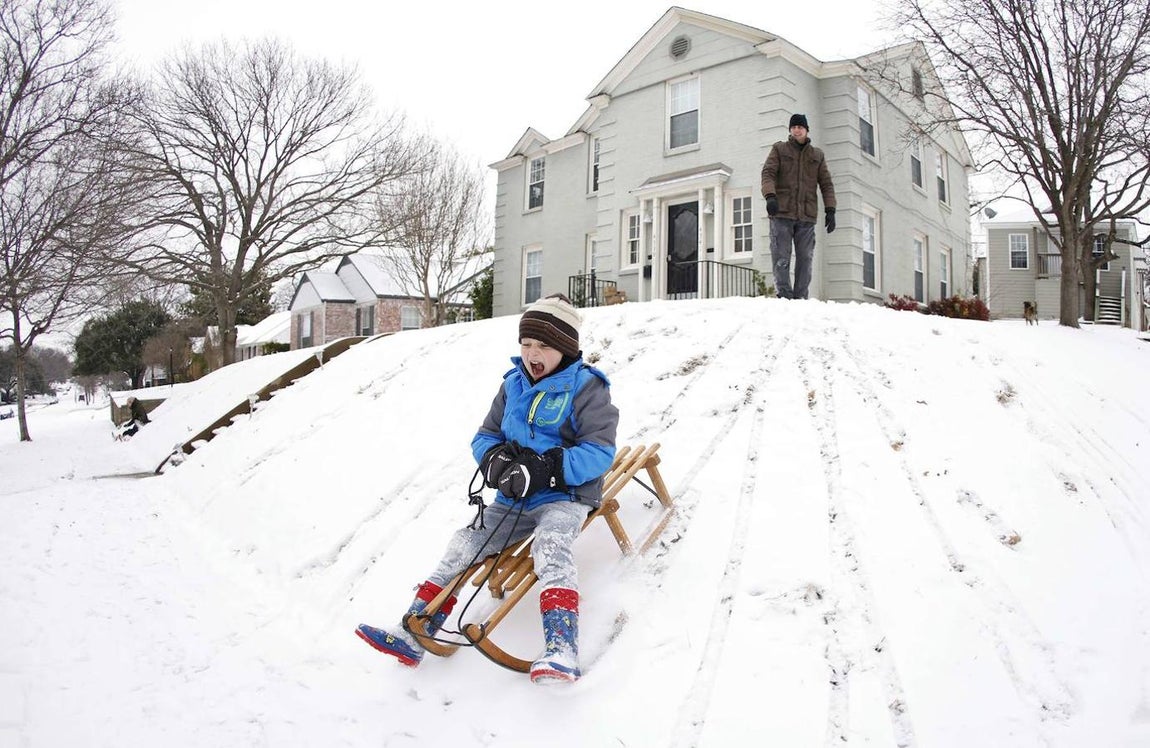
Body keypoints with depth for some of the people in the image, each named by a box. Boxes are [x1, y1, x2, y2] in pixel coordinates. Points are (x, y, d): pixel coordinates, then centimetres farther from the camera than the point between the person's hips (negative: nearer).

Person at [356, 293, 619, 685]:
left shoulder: (585, 388, -9)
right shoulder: (513, 385, 10)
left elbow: (599, 451, -17)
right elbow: (485, 436, 14)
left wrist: (545, 471, -29)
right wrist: (495, 459, -12)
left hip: (564, 496, -6)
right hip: (514, 499, 7)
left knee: (550, 546, -35)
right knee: (463, 545, -6)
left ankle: (561, 651, -46)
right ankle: (413, 635, -2)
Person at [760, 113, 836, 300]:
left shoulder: (818, 155, 18)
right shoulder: (779, 149, 12)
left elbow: (826, 184, 15)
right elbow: (768, 173, -2)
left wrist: (830, 210, 4)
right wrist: (770, 196, -21)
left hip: (807, 215, 3)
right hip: (782, 213, -2)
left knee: (805, 259, -1)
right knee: (781, 258, -9)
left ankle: (800, 297, 2)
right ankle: (784, 296, -9)